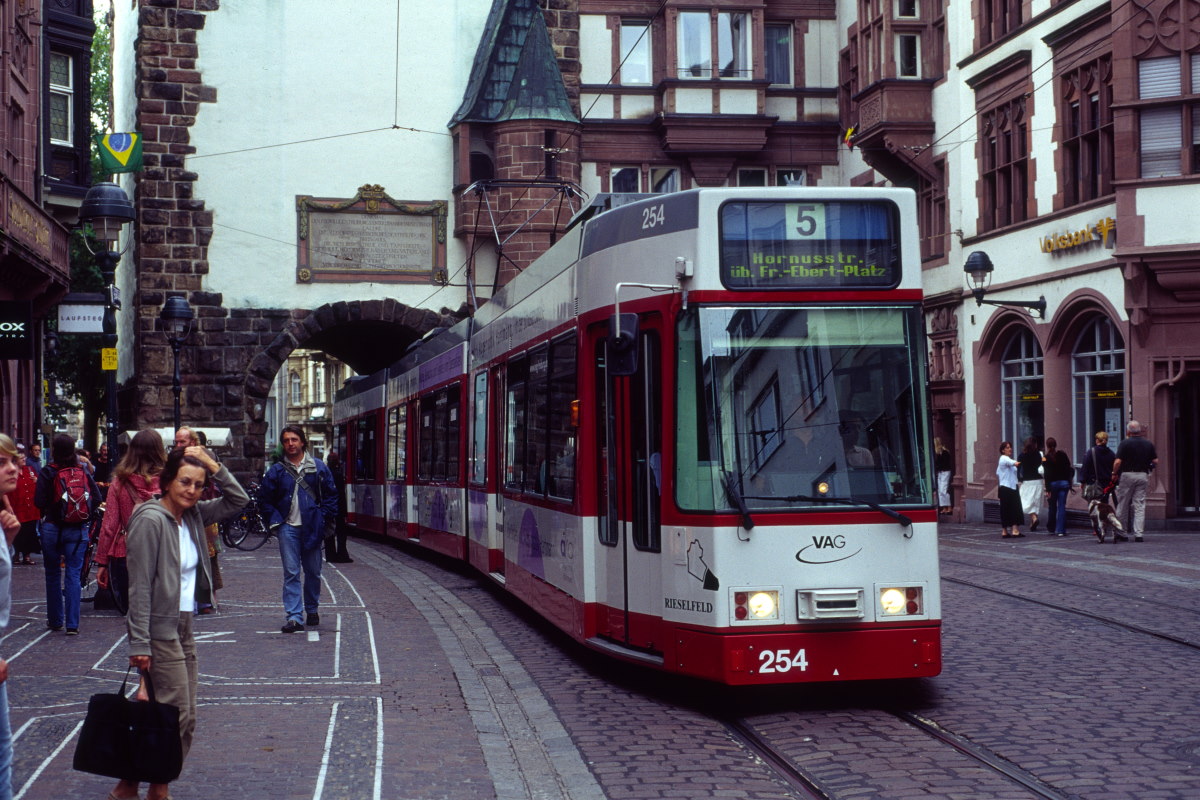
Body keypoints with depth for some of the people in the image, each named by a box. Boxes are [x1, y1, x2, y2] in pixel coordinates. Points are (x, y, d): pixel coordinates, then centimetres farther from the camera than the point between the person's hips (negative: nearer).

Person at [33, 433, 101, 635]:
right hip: (78, 530, 2)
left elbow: (39, 501, -11)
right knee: (74, 575, 3)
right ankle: (72, 624, -1)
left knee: (53, 575, 13)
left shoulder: (47, 472, -7)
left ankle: (55, 620, 20)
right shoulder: (83, 471, 1)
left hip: (52, 529, -2)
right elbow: (96, 497, -2)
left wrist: (46, 513, 9)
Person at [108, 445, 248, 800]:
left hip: (184, 627, 8)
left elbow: (238, 500, 14)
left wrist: (213, 465, 0)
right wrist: (140, 643, -19)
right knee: (175, 716, -9)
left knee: (186, 720, 8)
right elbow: (140, 586, -16)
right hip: (160, 630, -8)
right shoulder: (151, 520, -14)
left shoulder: (193, 516, 8)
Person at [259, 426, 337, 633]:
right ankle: (294, 617, -7)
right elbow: (265, 497, 10)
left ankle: (312, 610, 28)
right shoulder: (277, 470, 3)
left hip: (312, 527, 1)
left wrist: (325, 519, -1)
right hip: (288, 528, 0)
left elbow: (331, 495, 7)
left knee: (313, 571, 10)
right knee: (291, 573, -5)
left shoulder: (318, 467, 3)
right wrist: (276, 519, 1)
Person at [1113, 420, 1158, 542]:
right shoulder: (1149, 444, 6)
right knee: (1140, 505, 4)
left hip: (1127, 475, -3)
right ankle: (1139, 534, -2)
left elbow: (1118, 461, -14)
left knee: (1123, 505, 7)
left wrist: (1115, 473, 1)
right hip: (1143, 476, 3)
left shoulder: (1125, 443, -8)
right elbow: (1155, 461, 7)